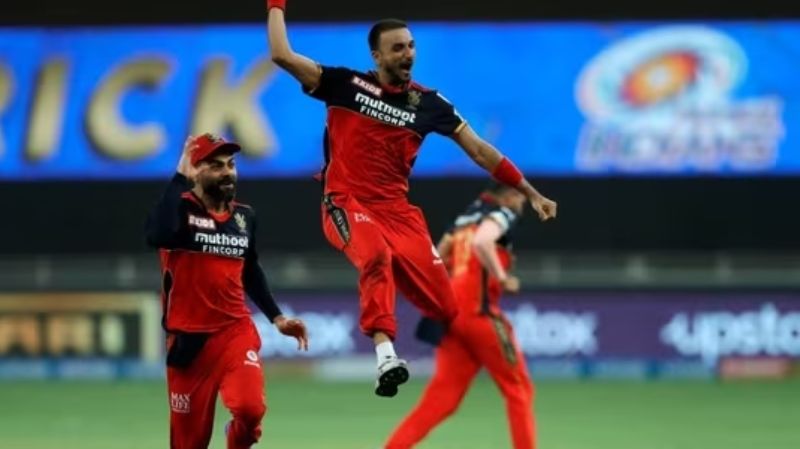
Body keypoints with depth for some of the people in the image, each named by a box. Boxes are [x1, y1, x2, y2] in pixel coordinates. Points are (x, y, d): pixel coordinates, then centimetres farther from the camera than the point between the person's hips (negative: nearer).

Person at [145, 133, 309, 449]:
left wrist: (276, 317, 14)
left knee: (250, 409, -21)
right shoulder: (179, 208, -9)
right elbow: (157, 236, -34)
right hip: (189, 337, -3)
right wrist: (180, 177, -25)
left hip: (236, 331, 3)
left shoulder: (245, 217, 8)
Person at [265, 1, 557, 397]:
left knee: (447, 308, -9)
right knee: (376, 255, -39)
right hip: (346, 204, -3)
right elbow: (282, 55, -4)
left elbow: (480, 151, 11)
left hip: (397, 211, 3)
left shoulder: (428, 104, 8)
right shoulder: (346, 84, 2)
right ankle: (385, 356, -49)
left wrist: (530, 192, 9)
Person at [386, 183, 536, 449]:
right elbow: (481, 242, -23)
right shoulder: (503, 214, -3)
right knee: (518, 389, 5)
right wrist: (503, 279, -15)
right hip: (479, 310, -8)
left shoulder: (466, 217, 22)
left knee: (442, 395, 4)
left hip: (451, 310, 8)